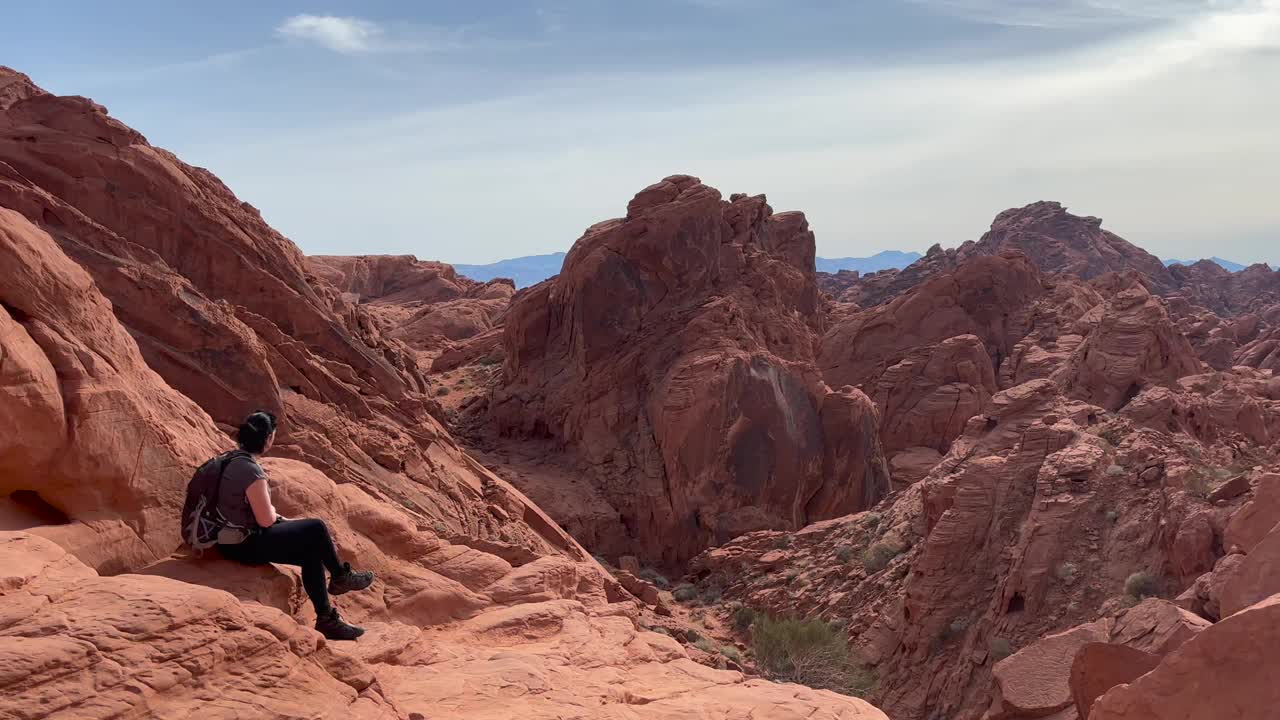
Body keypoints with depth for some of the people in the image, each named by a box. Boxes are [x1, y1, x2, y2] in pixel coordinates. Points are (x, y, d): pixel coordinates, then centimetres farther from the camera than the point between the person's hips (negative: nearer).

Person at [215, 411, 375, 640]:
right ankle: (341, 577, 20)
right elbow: (266, 519, -21)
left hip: (234, 541, 10)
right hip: (245, 546, -10)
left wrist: (282, 520, 9)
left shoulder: (235, 460, 6)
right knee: (316, 529, -5)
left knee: (312, 553, 9)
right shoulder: (251, 471, -25)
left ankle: (326, 619, 17)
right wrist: (272, 510, 2)